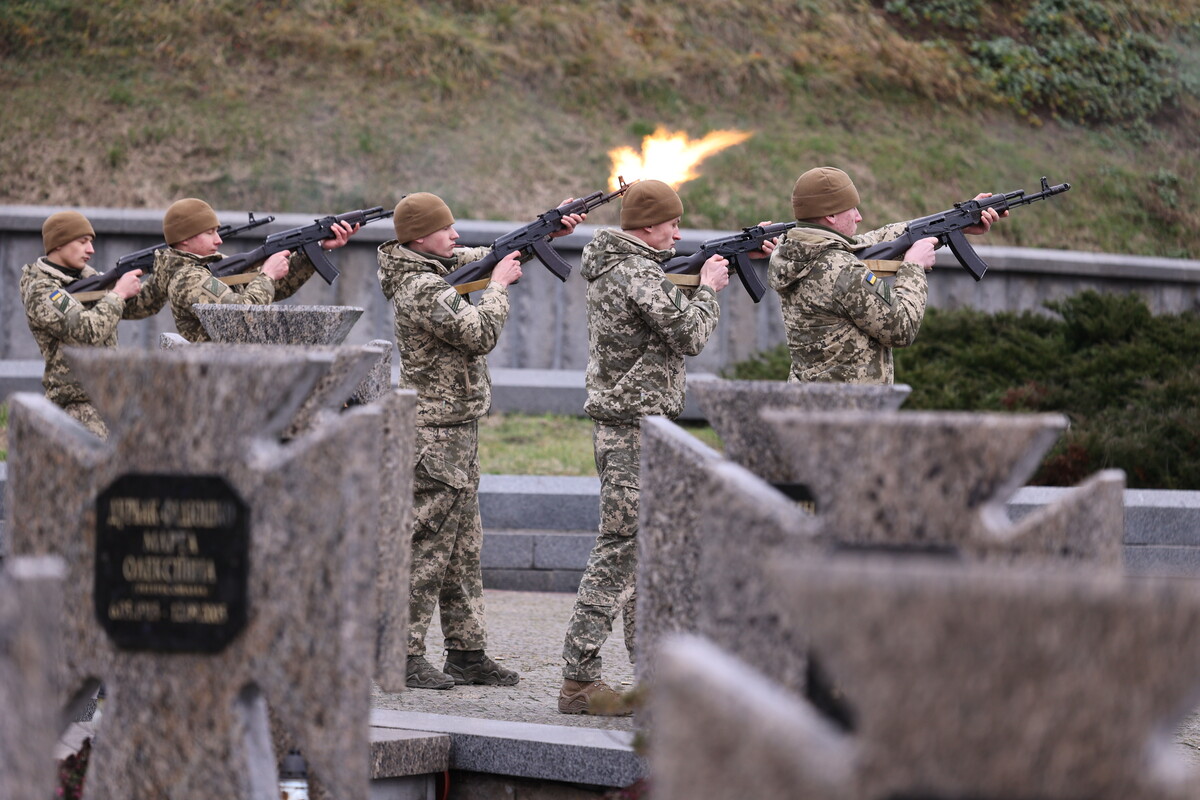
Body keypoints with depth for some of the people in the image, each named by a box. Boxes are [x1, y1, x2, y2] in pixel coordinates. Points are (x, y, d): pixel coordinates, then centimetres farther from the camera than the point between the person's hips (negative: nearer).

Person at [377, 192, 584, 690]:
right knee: (428, 545, -7)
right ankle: (404, 657, -4)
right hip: (437, 431, -10)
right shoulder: (423, 289, -19)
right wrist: (498, 286, -8)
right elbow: (480, 333, -21)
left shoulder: (441, 264, 10)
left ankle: (467, 652, 17)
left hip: (458, 429, 10)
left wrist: (546, 234, 12)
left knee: (464, 547, 12)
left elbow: (494, 255, 24)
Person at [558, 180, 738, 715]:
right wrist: (708, 289, -1)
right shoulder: (637, 273, -17)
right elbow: (689, 335, -15)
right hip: (634, 426, -10)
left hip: (621, 424, 10)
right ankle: (578, 680, -9)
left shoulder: (610, 265, 13)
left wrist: (698, 281, 11)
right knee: (620, 550, -9)